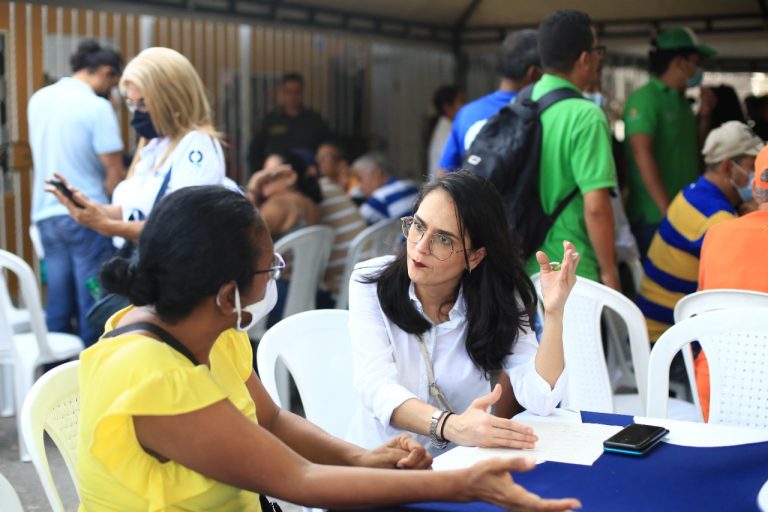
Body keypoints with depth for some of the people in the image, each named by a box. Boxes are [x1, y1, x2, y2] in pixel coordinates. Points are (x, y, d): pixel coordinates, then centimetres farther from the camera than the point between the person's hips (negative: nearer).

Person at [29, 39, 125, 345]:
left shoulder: (38, 99, 8)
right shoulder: (97, 107, -13)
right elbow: (115, 172, -13)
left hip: (46, 213, 7)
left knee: (58, 304, 12)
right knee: (93, 305, 2)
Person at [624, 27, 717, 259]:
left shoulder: (682, 101, 14)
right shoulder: (645, 98, -11)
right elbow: (642, 154, -19)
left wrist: (705, 114, 6)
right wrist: (666, 209, -22)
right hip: (655, 215, -8)